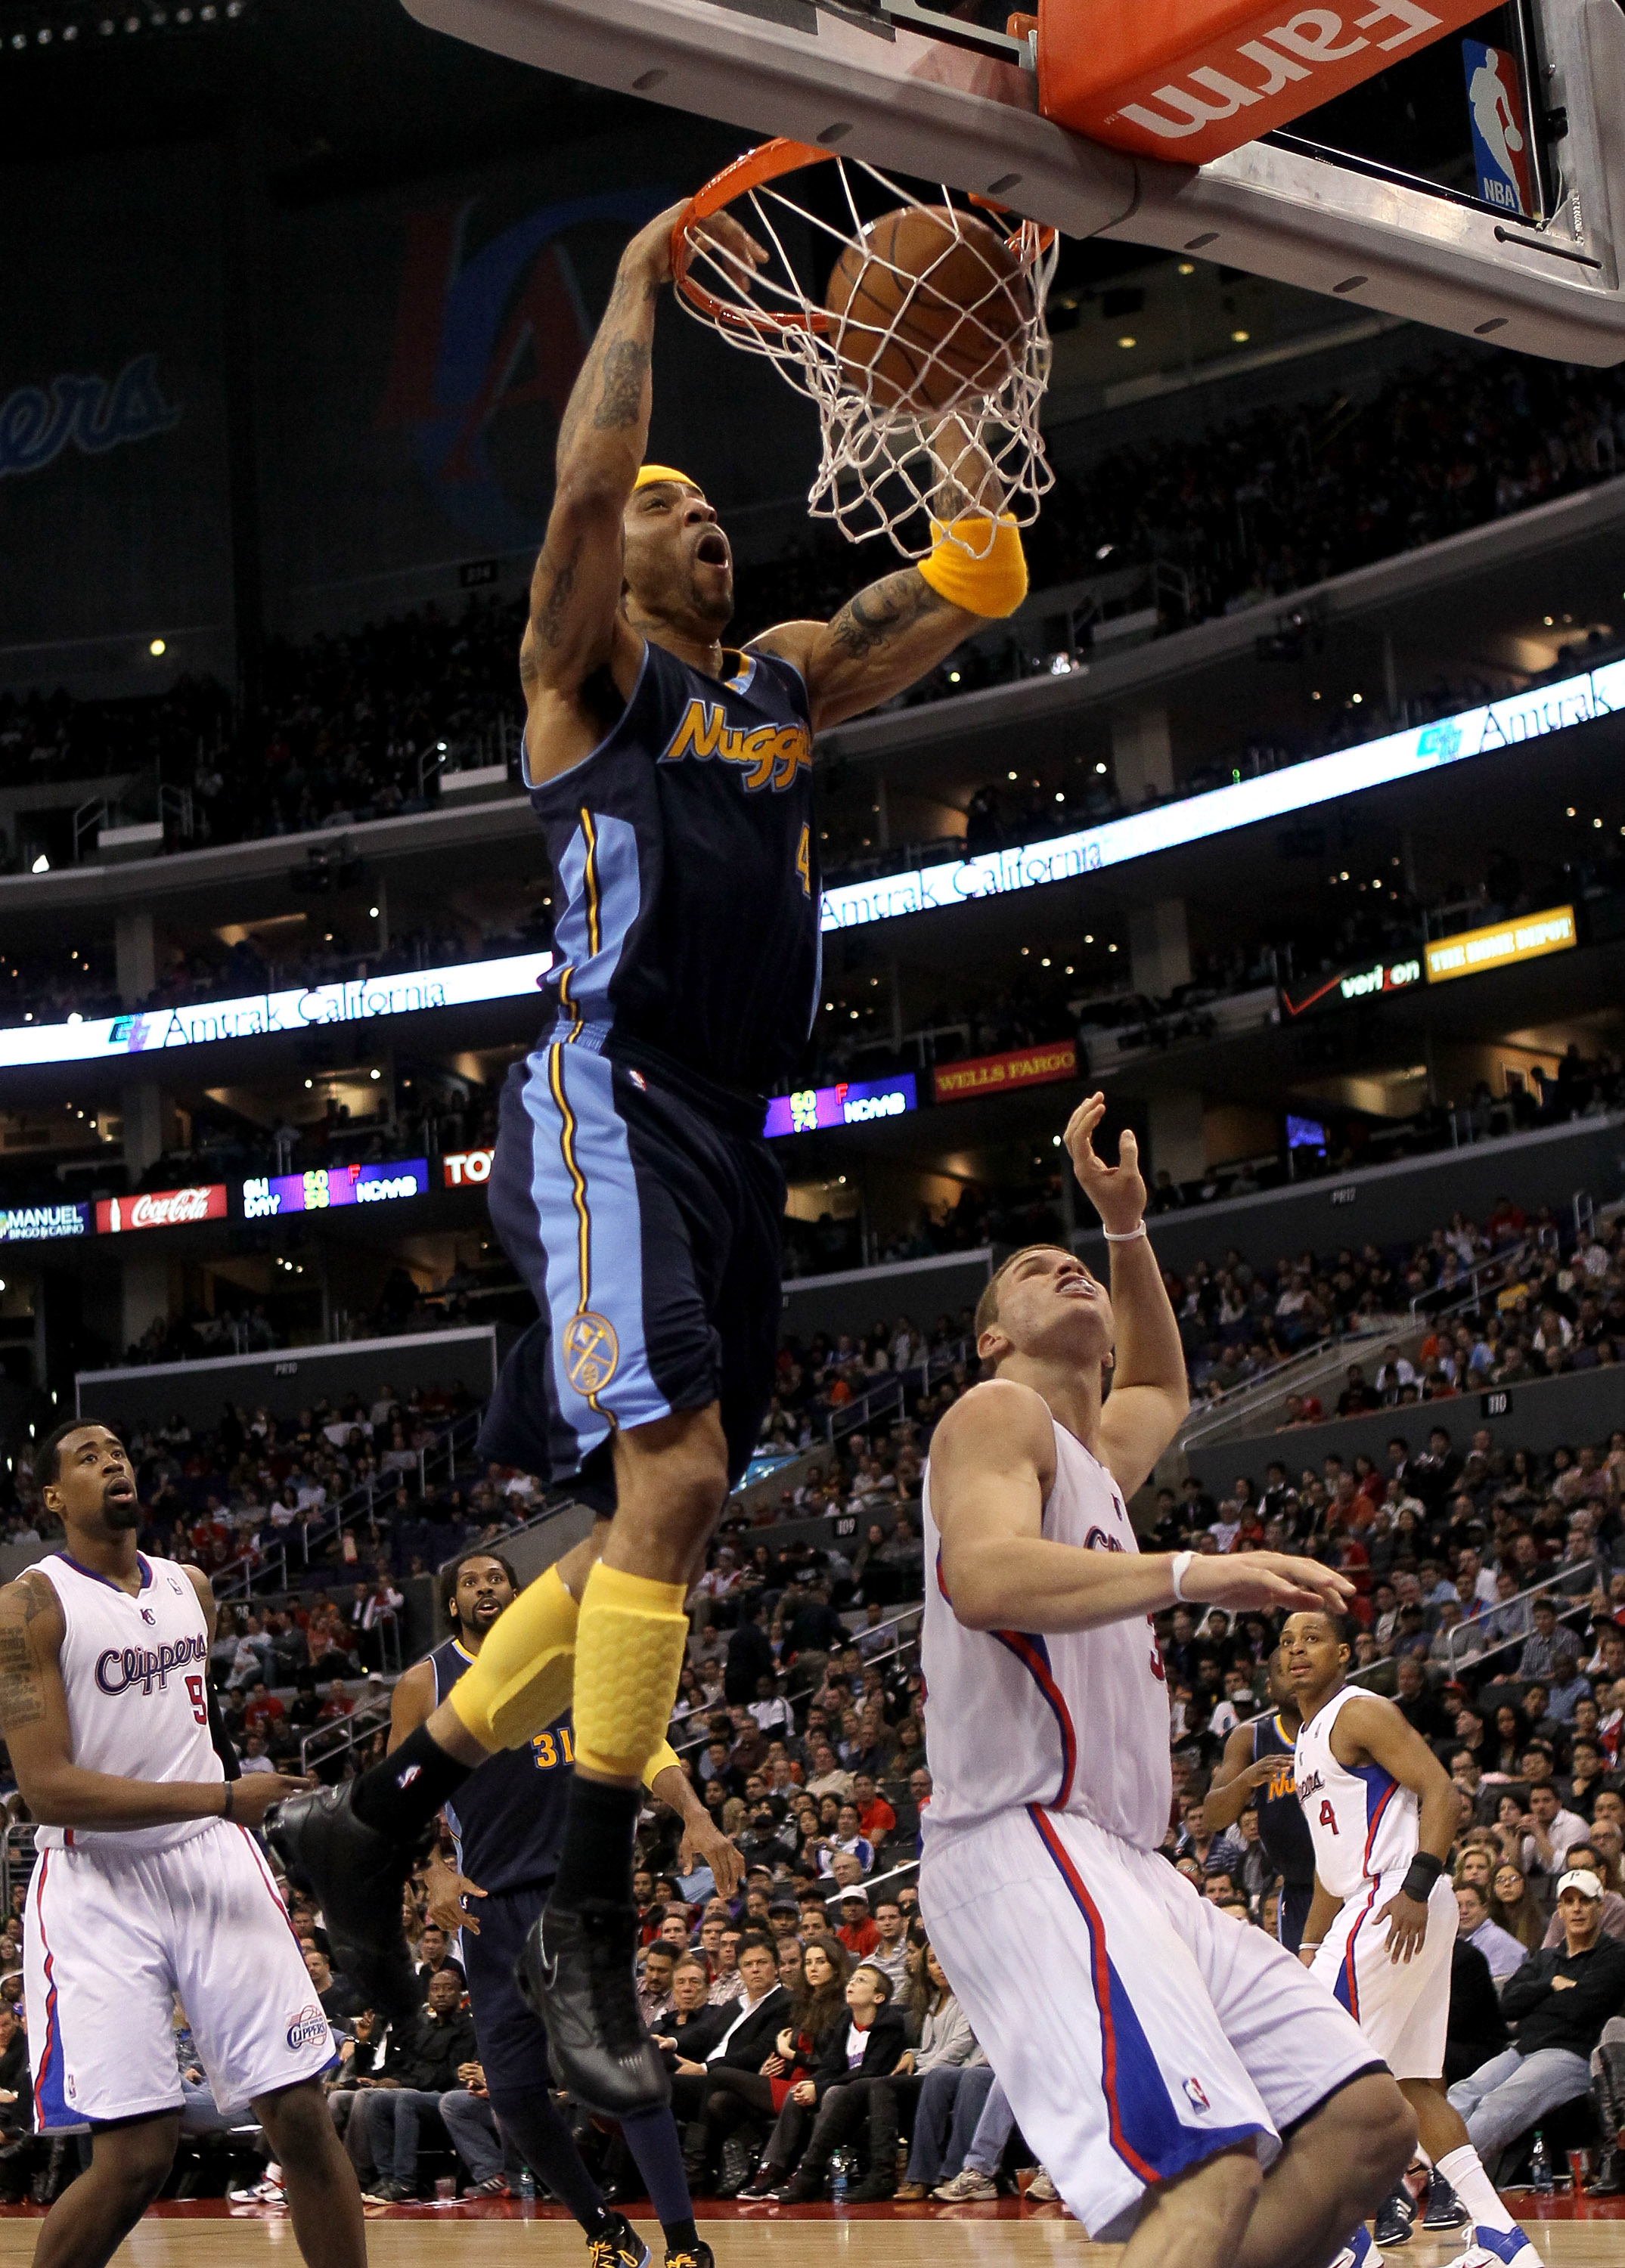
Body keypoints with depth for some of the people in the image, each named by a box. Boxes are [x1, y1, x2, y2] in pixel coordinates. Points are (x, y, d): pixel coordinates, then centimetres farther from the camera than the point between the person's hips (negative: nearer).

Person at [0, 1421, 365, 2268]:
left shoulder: (190, 1586, 12)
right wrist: (221, 1798, -21)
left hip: (214, 1866, 5)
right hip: (99, 1886, -5)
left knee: (303, 2116, -2)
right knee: (134, 2158, -12)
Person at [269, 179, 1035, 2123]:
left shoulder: (788, 680, 25)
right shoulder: (587, 665, 6)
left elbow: (972, 590, 20)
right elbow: (586, 470, -10)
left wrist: (951, 413, 11)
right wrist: (643, 276, 2)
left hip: (728, 1143, 8)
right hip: (606, 1109, -8)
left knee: (660, 1531, 8)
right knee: (674, 1478, -23)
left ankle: (374, 1817, 18)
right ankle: (590, 1917, -15)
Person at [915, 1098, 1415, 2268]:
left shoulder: (1094, 1456, 26)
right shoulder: (1000, 1415, 0)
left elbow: (1163, 1389, 51)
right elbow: (983, 1578, -22)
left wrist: (1128, 1225, 39)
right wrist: (1188, 1574, -30)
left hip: (1124, 1863, 10)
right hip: (1023, 1848, -10)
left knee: (1367, 2123, 3)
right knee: (1211, 2168, -29)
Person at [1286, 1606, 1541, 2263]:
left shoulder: (1361, 1713, -8)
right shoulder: (1309, 1736, 21)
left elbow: (1441, 1790, -18)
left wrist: (1417, 1886, -27)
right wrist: (1311, 1946, 22)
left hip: (1400, 1905, -10)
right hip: (1373, 1906, 10)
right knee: (1414, 2081, 9)